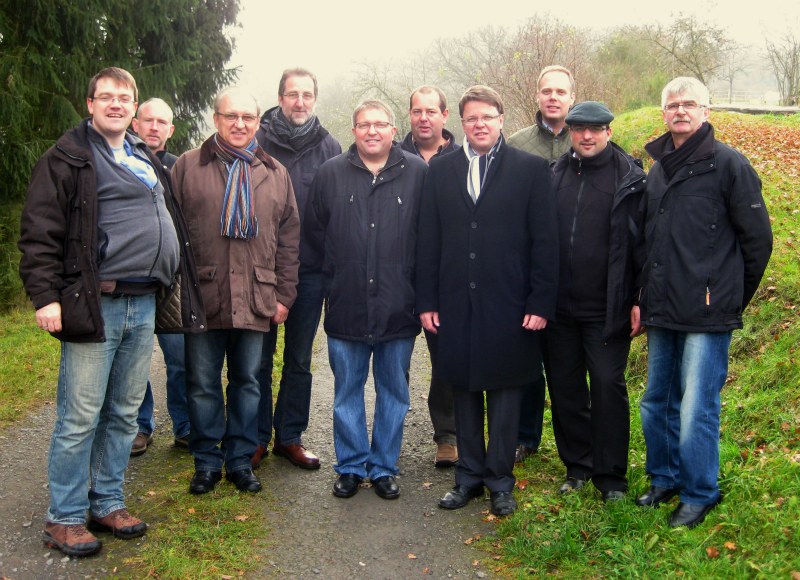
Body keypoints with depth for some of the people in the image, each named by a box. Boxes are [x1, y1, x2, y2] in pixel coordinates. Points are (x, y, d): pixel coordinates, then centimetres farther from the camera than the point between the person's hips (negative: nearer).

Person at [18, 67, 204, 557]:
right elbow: (39, 232, -8)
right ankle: (64, 520, 11)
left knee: (124, 414, 13)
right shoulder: (68, 159, -2)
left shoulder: (145, 158, 19)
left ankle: (107, 504, 26)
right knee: (80, 419, -2)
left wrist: (168, 284, 16)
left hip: (143, 304, 7)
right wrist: (46, 296, -16)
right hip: (95, 305, -7)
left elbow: (167, 221, 25)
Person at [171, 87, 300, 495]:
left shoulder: (275, 174, 11)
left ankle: (240, 461, 23)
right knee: (203, 385, 7)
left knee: (247, 384, 10)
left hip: (256, 301, 2)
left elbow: (289, 239, 10)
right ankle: (206, 462, 21)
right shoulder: (188, 166, 4)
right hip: (202, 298, -2)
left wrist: (284, 294, 5)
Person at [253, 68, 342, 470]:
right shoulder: (257, 141, -2)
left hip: (310, 270, 2)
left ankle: (289, 436, 25)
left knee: (299, 359, 12)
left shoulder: (329, 147, 3)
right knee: (259, 357, 7)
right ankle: (256, 437, 20)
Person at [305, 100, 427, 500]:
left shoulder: (418, 173, 0)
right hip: (346, 306, 1)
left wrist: (413, 280, 3)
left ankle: (384, 467, 24)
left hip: (398, 307, 0)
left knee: (393, 392, 10)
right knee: (347, 392, 10)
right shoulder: (330, 174, 3)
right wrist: (335, 275, 8)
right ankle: (351, 466, 25)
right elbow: (314, 231, 11)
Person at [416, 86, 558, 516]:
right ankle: (469, 475, 25)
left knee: (505, 392, 6)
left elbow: (544, 242, -3)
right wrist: (426, 301, 1)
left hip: (509, 305, -2)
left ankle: (500, 480, 20)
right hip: (456, 304, 3)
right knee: (463, 391, 11)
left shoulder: (531, 169, 0)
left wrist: (541, 303, -8)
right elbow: (428, 240, 6)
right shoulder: (441, 170, 8)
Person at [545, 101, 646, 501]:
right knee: (564, 387, 12)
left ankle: (611, 475, 14)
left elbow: (643, 243, -5)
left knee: (608, 386, 0)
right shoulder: (555, 176, 8)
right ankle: (577, 466, 27)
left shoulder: (630, 179, -3)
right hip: (558, 306, 4)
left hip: (606, 309, -4)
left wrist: (638, 301, -9)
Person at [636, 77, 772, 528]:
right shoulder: (658, 170, 14)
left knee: (696, 409, -3)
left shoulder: (729, 164, -6)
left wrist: (734, 297, 2)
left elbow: (758, 239, -4)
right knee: (657, 403, 14)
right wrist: (648, 297, 13)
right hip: (662, 312, 7)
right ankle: (665, 479, 32)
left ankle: (700, 494, 15)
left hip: (707, 313, -7)